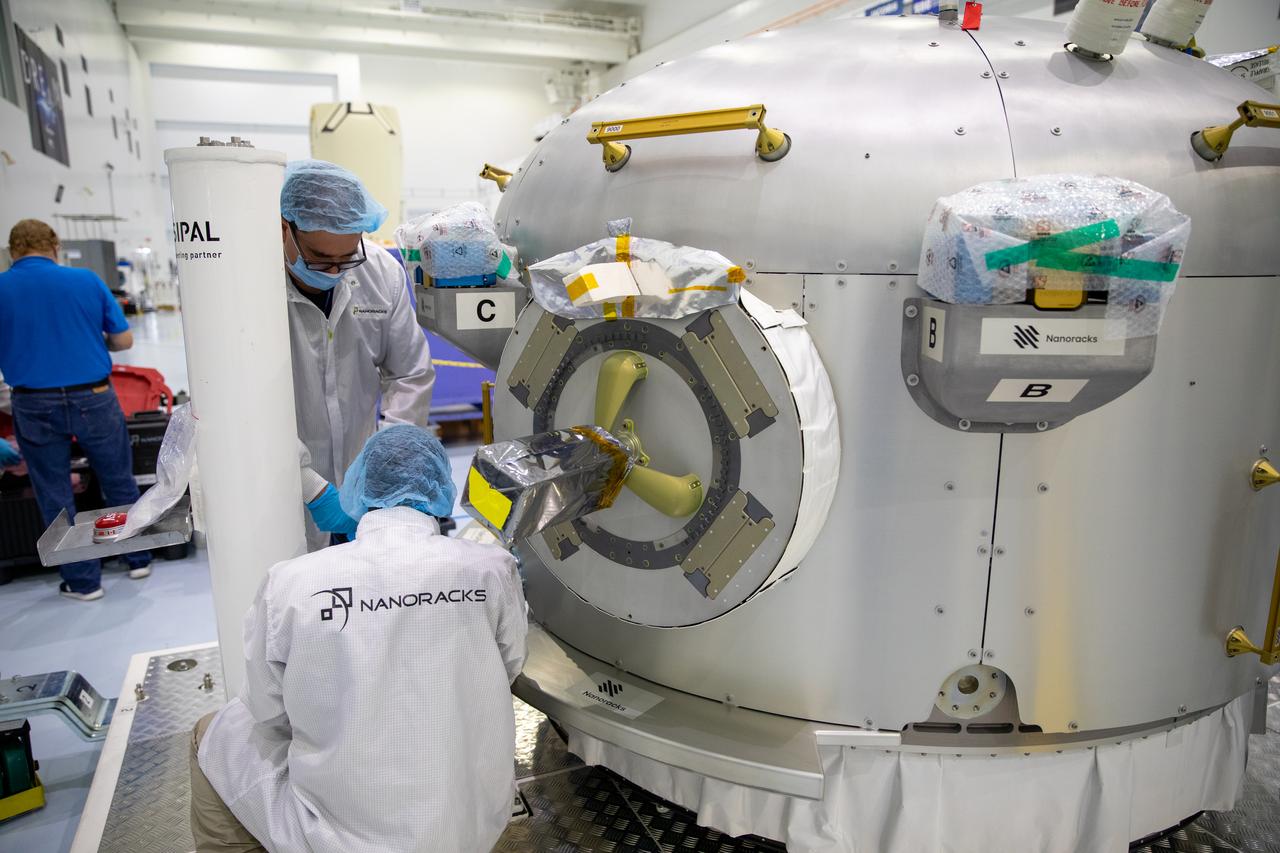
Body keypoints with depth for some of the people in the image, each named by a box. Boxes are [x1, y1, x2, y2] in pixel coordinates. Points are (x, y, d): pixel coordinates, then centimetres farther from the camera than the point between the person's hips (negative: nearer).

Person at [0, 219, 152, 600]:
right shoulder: (87, 280, -3)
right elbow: (123, 340, 0)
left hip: (34, 406, 0)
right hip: (93, 399, 0)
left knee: (56, 496, 12)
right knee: (120, 483, 17)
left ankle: (83, 580, 19)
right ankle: (139, 559, 28)